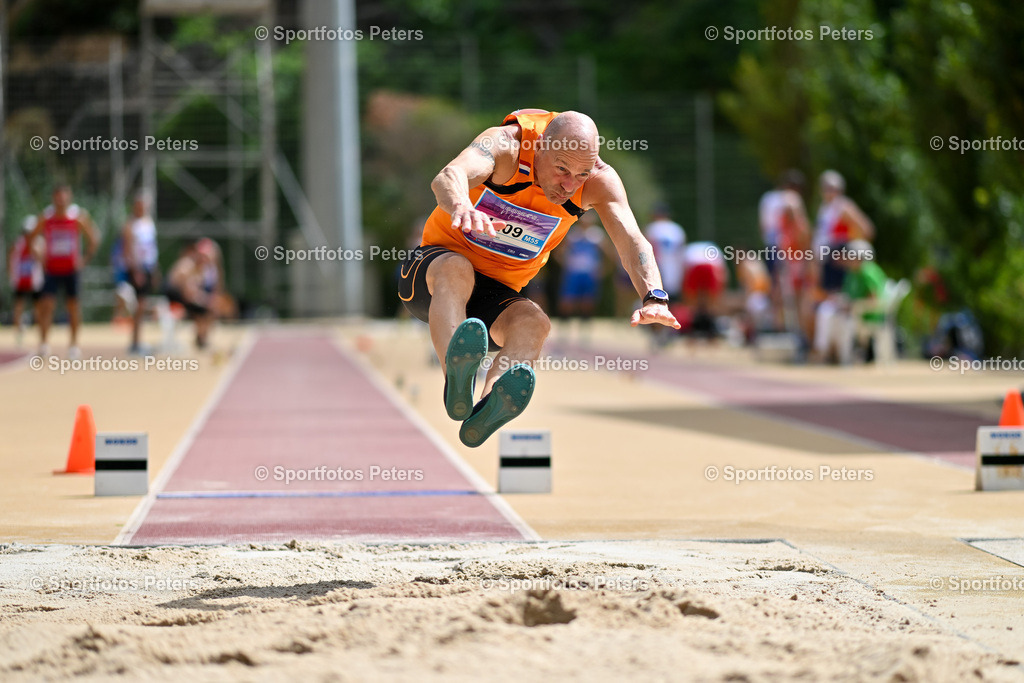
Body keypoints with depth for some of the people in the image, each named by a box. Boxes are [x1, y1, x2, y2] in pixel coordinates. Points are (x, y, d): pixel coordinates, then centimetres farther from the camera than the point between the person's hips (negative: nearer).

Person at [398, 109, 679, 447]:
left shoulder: (599, 181, -12)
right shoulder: (505, 145, -24)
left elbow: (632, 241, -22)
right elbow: (447, 177, -44)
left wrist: (654, 298, -43)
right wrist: (461, 206, -69)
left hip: (496, 293, 3)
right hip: (432, 274, -3)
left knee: (534, 322, -30)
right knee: (455, 269, -38)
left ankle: (485, 412, -57)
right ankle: (456, 378, -61)